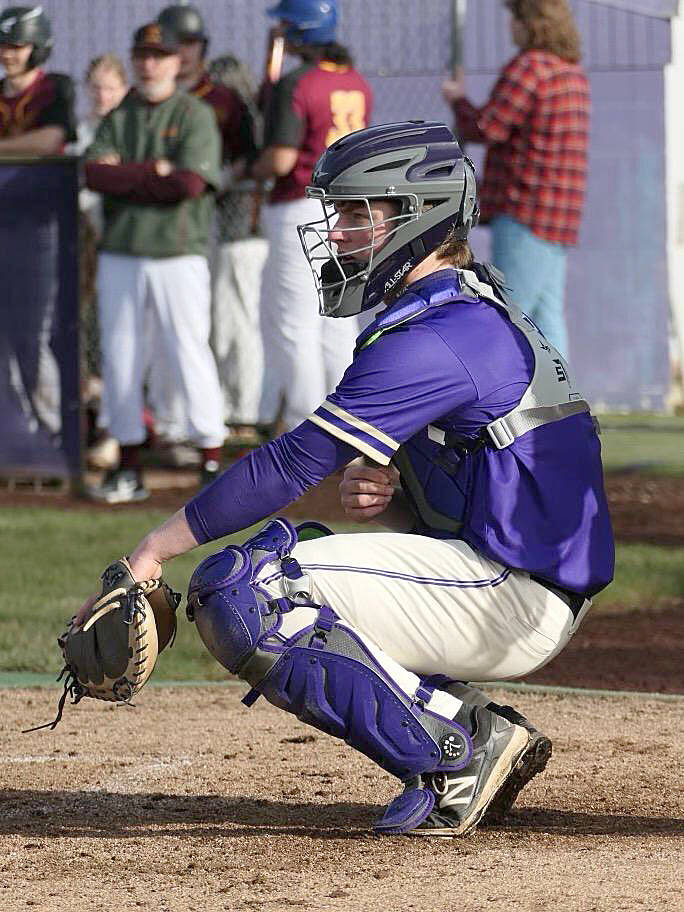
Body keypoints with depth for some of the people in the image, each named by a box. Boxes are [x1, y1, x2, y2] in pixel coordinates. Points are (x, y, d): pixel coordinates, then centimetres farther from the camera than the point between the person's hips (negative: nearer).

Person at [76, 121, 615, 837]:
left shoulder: (436, 336, -16)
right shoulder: (475, 307, 16)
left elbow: (293, 462, -18)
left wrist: (156, 549, -14)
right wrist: (366, 483, -2)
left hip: (511, 596, -11)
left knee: (241, 594, -18)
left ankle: (461, 755, -13)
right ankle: (480, 737, 8)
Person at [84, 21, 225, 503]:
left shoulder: (196, 115, 1)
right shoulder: (117, 119, 13)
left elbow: (191, 183, -14)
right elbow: (95, 174, -3)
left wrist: (125, 177, -6)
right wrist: (156, 171, -11)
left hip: (178, 252, -4)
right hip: (119, 255, 4)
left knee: (189, 351, -7)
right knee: (120, 356, 5)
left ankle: (212, 459, -1)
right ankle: (129, 468, 12)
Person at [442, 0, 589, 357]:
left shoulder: (528, 66, -14)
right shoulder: (574, 73, 16)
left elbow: (484, 130, -13)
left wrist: (458, 101, 7)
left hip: (526, 217, -9)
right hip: (557, 221, 9)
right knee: (545, 319, 6)